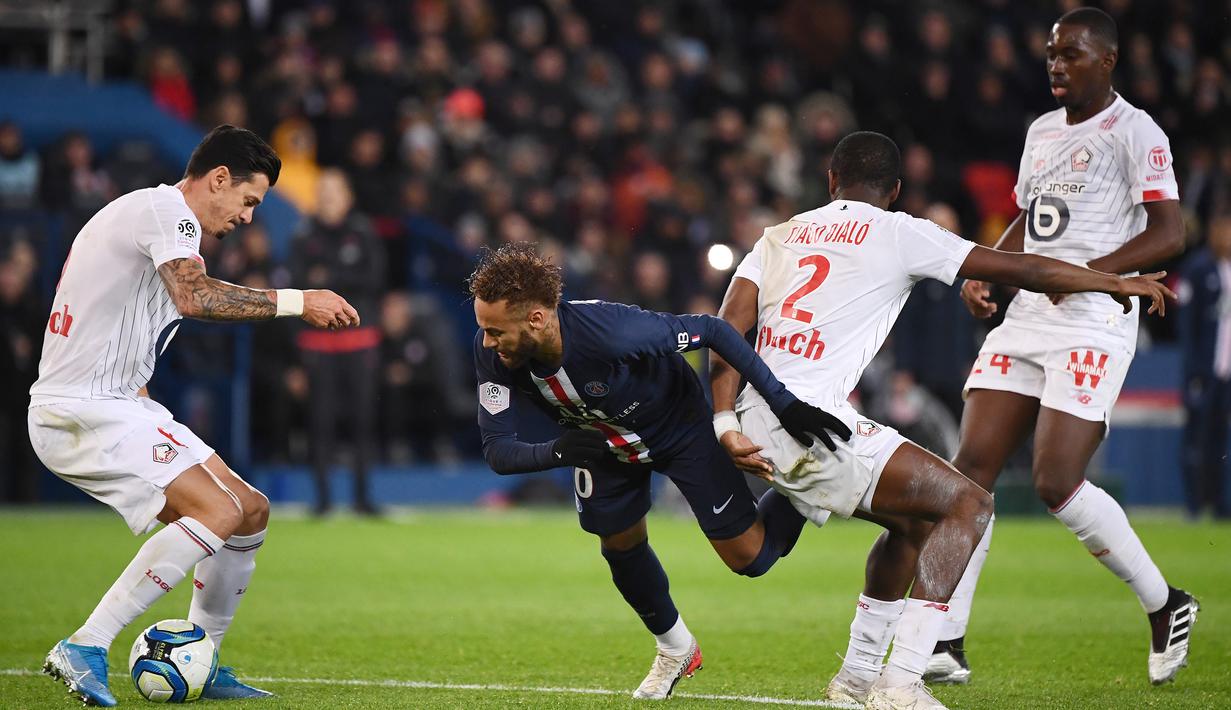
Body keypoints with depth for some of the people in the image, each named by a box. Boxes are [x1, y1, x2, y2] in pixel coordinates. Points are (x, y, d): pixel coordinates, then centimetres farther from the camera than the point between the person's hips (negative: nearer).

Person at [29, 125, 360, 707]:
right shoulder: (164, 207, -10)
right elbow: (194, 297, -29)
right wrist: (295, 302, -24)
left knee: (251, 510, 8)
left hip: (119, 402, 11)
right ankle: (83, 649, -21)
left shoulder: (159, 214, 23)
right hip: (82, 412, -11)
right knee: (219, 512, -23)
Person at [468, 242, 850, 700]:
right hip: (605, 440, 4)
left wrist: (783, 402, -33)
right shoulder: (493, 354, -30)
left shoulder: (610, 331, -45)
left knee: (749, 556, -1)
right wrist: (556, 452, -48)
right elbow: (496, 450, -26)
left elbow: (713, 330, -32)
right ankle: (675, 648, 38)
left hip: (681, 426, -4)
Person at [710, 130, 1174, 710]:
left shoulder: (778, 237, 21)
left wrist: (726, 424, 1)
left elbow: (728, 329, 7)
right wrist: (1117, 283, 21)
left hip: (756, 423, 7)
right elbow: (1015, 269, 9)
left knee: (913, 517, 24)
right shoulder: (897, 233, 5)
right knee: (968, 504, 0)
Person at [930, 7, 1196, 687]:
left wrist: (1087, 273, -23)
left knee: (1057, 483, -14)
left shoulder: (1133, 131, -6)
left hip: (1094, 320, -8)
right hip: (1026, 315, 8)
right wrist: (982, 271, 11)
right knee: (970, 467, -3)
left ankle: (1165, 605, 6)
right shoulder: (1041, 132, 19)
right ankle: (947, 644, -3)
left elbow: (1169, 232, -14)